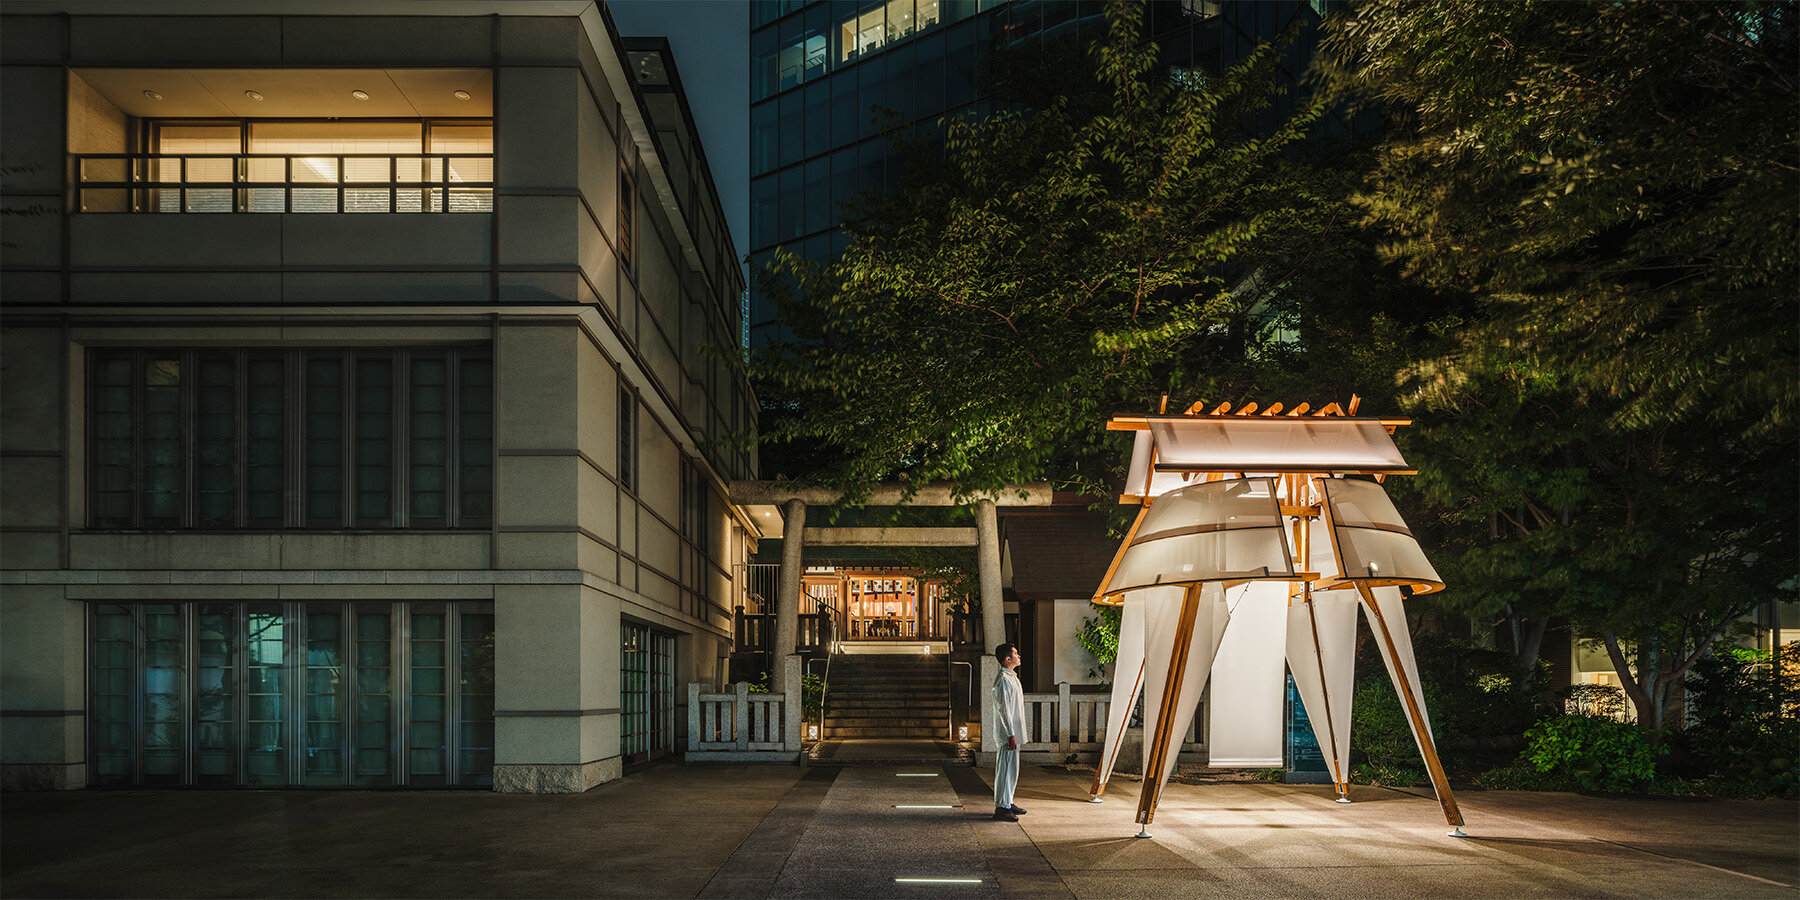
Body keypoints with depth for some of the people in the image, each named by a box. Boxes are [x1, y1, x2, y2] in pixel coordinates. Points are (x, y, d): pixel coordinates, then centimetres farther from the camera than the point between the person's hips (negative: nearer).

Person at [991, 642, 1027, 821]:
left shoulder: (1011, 677, 16)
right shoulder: (1003, 680, -17)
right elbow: (1004, 709, -21)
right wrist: (1011, 735, -23)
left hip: (1014, 732, 10)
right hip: (1008, 732, -10)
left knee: (1010, 769, 15)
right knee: (1007, 769, -9)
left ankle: (1007, 803, 23)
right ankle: (1001, 808, -7)